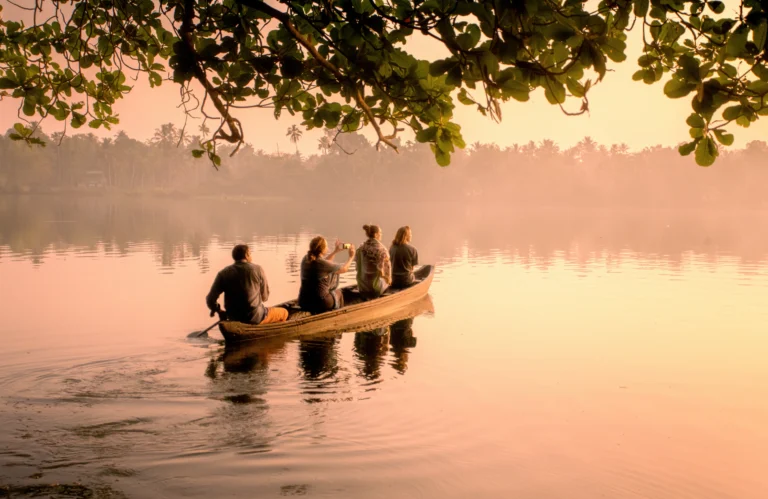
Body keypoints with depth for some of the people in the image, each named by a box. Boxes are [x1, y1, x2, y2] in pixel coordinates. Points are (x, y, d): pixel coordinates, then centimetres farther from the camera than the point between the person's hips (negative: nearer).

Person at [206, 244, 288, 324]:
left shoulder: (224, 273, -2)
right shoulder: (257, 269, -7)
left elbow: (210, 299, -6)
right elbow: (265, 297, 0)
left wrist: (216, 309, 16)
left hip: (233, 318, 5)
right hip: (255, 318, -5)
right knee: (284, 312, 21)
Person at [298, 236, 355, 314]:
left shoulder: (305, 259, -2)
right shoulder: (323, 264, -20)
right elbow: (344, 268, -4)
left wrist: (335, 252, 27)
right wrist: (351, 256, 15)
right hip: (320, 303, -5)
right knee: (338, 292, 27)